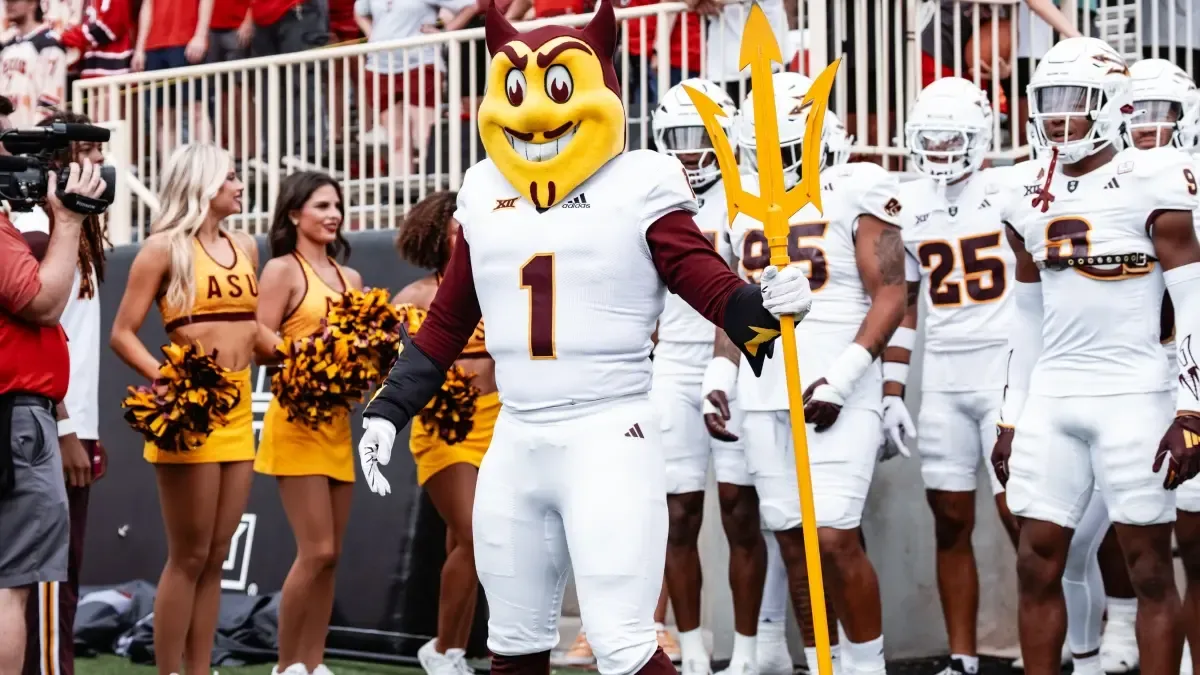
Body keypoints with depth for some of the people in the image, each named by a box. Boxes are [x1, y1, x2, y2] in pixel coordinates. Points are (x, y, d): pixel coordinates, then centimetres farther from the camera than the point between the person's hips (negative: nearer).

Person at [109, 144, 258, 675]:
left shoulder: (245, 247, 14)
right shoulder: (165, 247, -4)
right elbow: (122, 334, -7)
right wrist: (165, 379, -21)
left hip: (238, 408, 6)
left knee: (215, 557, 9)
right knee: (187, 557, -3)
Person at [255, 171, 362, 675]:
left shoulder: (349, 277, 16)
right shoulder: (282, 269, -3)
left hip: (338, 420, 7)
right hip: (298, 419, -7)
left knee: (330, 554, 6)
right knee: (315, 551, -10)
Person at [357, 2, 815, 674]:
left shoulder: (637, 187, -5)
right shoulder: (485, 194, 11)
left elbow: (709, 280, -13)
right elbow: (448, 322, 20)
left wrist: (765, 306, -34)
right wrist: (390, 409, 21)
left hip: (609, 437, -6)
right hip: (516, 443, 6)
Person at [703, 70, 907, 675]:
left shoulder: (855, 195, -2)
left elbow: (889, 296, -7)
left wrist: (841, 378, -16)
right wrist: (718, 381, 8)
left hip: (835, 397, -5)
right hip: (763, 398, 5)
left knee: (834, 539, -12)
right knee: (794, 545, 6)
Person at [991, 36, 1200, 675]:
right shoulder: (1030, 193, 11)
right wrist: (1012, 415, 18)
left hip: (1132, 395, -6)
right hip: (1050, 399, 6)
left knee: (1148, 568, 0)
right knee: (1036, 565, 4)